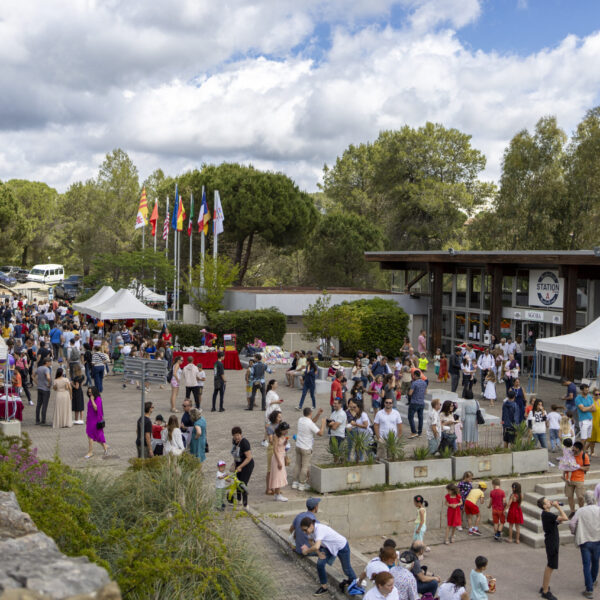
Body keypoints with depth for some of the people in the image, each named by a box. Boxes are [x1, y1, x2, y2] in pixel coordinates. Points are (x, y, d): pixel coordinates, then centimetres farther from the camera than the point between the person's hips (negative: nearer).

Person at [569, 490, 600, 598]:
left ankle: (589, 590, -4)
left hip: (584, 541, -1)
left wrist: (574, 533, 7)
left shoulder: (580, 511, -8)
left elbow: (571, 524, -12)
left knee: (586, 565, 1)